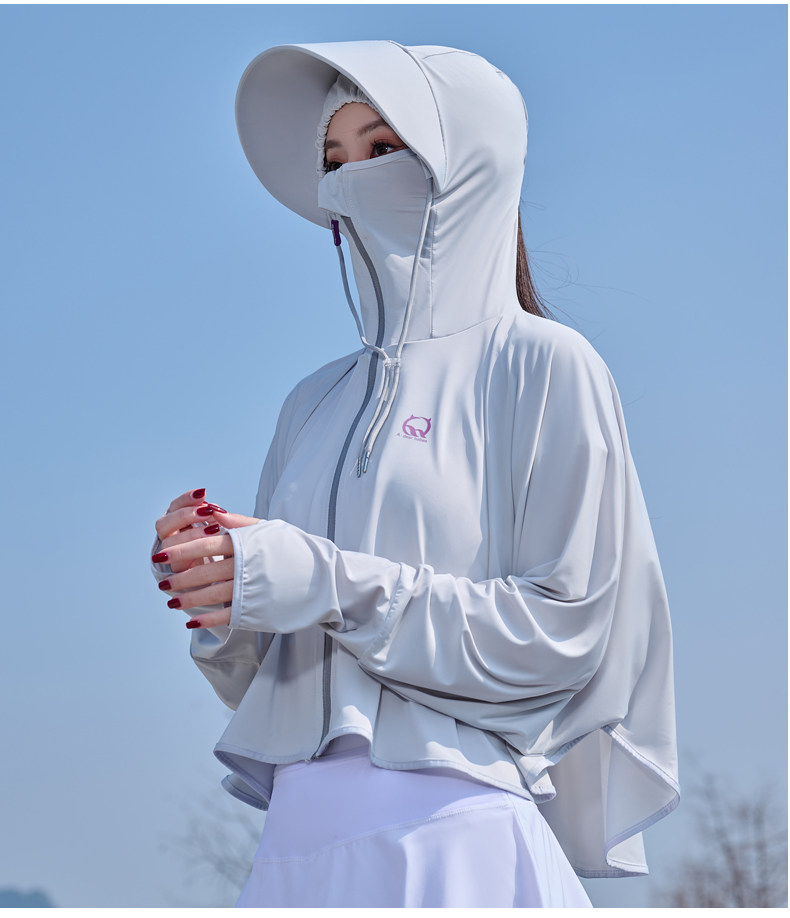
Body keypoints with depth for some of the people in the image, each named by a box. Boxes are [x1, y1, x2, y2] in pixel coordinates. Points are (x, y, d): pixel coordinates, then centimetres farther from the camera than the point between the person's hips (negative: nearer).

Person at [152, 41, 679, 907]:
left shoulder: (540, 367, 0)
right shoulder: (315, 403, 17)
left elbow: (562, 627, -9)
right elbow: (268, 674, 16)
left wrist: (324, 585, -15)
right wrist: (221, 593, -5)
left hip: (455, 842, -5)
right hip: (299, 845, 5)